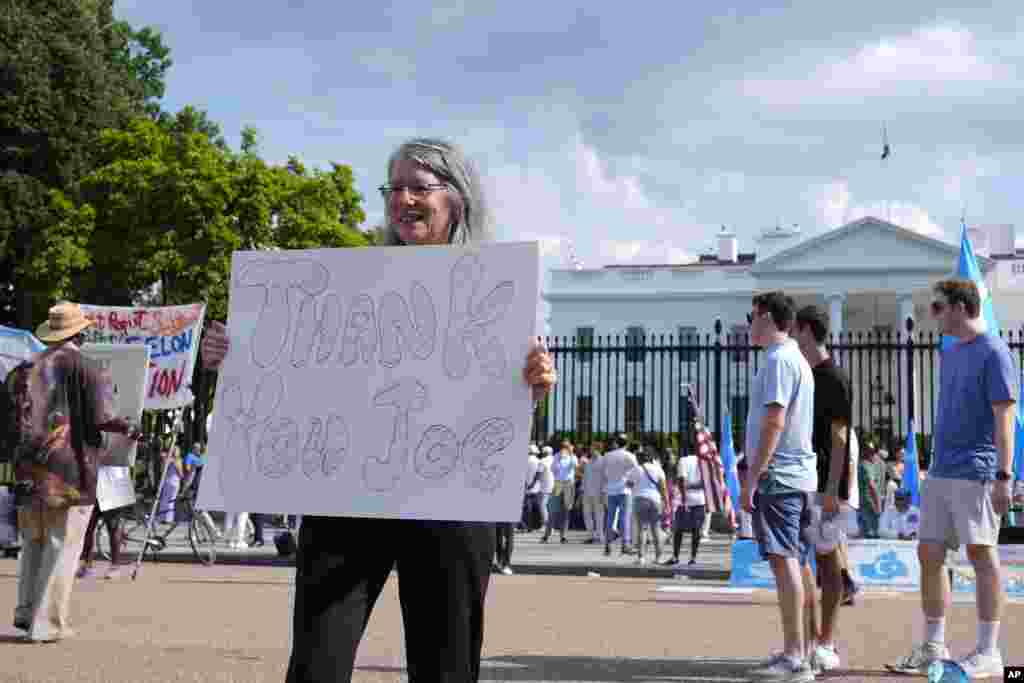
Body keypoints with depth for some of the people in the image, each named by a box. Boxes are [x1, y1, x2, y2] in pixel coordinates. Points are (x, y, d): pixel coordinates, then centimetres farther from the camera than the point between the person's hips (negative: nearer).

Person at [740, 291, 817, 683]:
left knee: (783, 561, -11)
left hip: (778, 475, -10)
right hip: (798, 474, 10)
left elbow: (774, 422, -20)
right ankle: (796, 651, 19)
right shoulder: (797, 359, 20)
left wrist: (751, 479, -19)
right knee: (793, 562, 13)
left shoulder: (778, 360, -12)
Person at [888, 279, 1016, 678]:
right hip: (940, 472, 8)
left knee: (981, 555, -3)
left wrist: (1004, 476, -18)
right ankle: (933, 647, 16)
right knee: (929, 554, 7)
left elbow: (1004, 416, -13)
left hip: (975, 473, -8)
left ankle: (988, 653, 5)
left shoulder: (992, 352, -9)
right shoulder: (949, 352, 16)